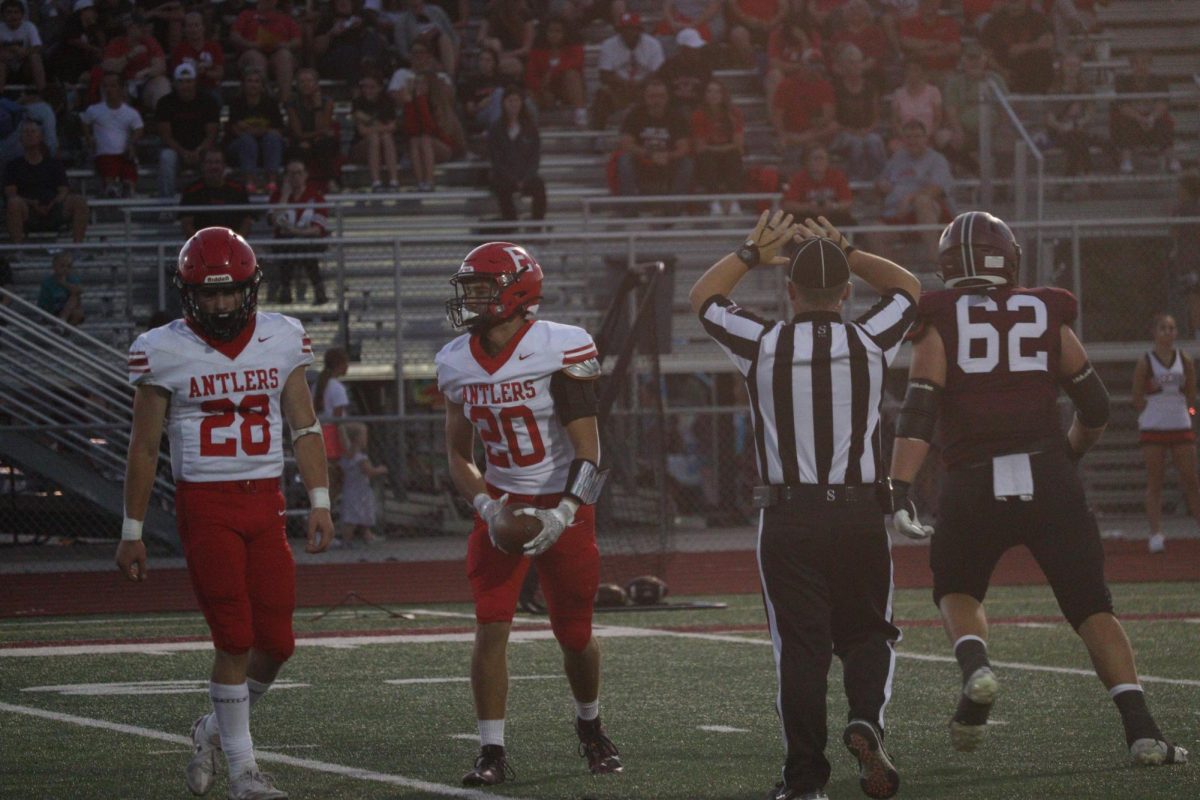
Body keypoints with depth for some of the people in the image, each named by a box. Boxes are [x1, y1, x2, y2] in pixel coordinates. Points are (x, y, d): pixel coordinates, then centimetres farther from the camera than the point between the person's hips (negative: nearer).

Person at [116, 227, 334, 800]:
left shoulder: (282, 340, 4)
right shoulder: (164, 352, -4)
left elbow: (303, 428, 9)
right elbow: (144, 447, 2)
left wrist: (319, 502, 0)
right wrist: (132, 531, 3)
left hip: (265, 501, 4)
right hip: (204, 506, -3)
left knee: (276, 641, 1)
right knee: (235, 640, -7)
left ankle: (217, 729, 27)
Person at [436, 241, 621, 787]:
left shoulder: (561, 350, -16)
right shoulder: (458, 362, 0)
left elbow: (587, 450, -17)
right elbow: (458, 454, 11)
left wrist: (560, 516, -27)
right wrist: (486, 506, -7)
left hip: (564, 508, -3)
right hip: (502, 505, 3)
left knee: (574, 636, 7)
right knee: (491, 628, -12)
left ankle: (590, 726, 35)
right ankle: (492, 752, -6)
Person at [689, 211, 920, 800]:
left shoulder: (763, 346, -4)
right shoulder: (870, 343, -3)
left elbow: (703, 298, 16)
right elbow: (908, 287, 20)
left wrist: (752, 254, 24)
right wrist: (845, 253, 22)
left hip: (788, 517, 0)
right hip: (859, 510, 0)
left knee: (800, 645, 4)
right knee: (867, 634, 15)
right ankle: (866, 720, -11)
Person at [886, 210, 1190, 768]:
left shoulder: (940, 322, 5)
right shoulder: (1045, 315, 10)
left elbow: (919, 412, -8)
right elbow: (1096, 409, 14)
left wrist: (900, 490, -14)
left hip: (973, 486, -1)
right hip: (1048, 480, 1)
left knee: (957, 590, 23)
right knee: (1091, 606, 8)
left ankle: (974, 665, -8)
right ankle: (1140, 727, -7)